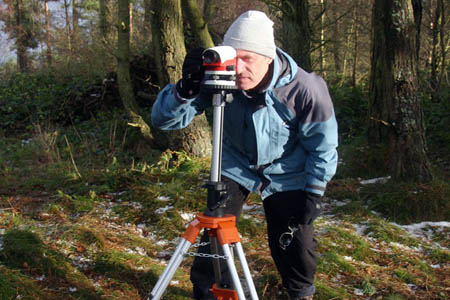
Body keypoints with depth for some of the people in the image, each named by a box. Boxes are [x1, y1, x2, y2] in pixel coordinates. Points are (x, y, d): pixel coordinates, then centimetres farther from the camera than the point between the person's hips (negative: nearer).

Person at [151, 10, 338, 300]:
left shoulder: (303, 89, -28)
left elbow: (323, 143, -12)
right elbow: (164, 119, -26)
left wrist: (314, 192, -11)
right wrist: (186, 89, -45)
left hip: (287, 174, -1)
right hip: (235, 165, 1)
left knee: (295, 242, 1)